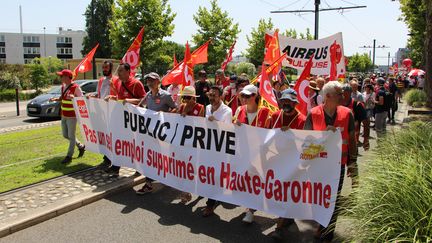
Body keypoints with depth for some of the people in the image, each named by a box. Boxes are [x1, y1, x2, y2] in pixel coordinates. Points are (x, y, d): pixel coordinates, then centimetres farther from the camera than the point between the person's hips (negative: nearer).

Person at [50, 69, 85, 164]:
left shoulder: (75, 87, -15)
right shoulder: (63, 86, 10)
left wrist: (74, 97, -31)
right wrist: (55, 99, 4)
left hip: (72, 116, -9)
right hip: (64, 115, 9)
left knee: (71, 136, -1)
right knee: (65, 135, 16)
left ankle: (69, 156, 7)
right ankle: (81, 146, 33)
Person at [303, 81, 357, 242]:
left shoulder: (346, 114, -4)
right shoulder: (313, 114, -6)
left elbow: (352, 139, 5)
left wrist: (352, 162, 6)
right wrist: (324, 133, -22)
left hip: (338, 164, 0)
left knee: (334, 199, 5)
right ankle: (323, 226, 35)